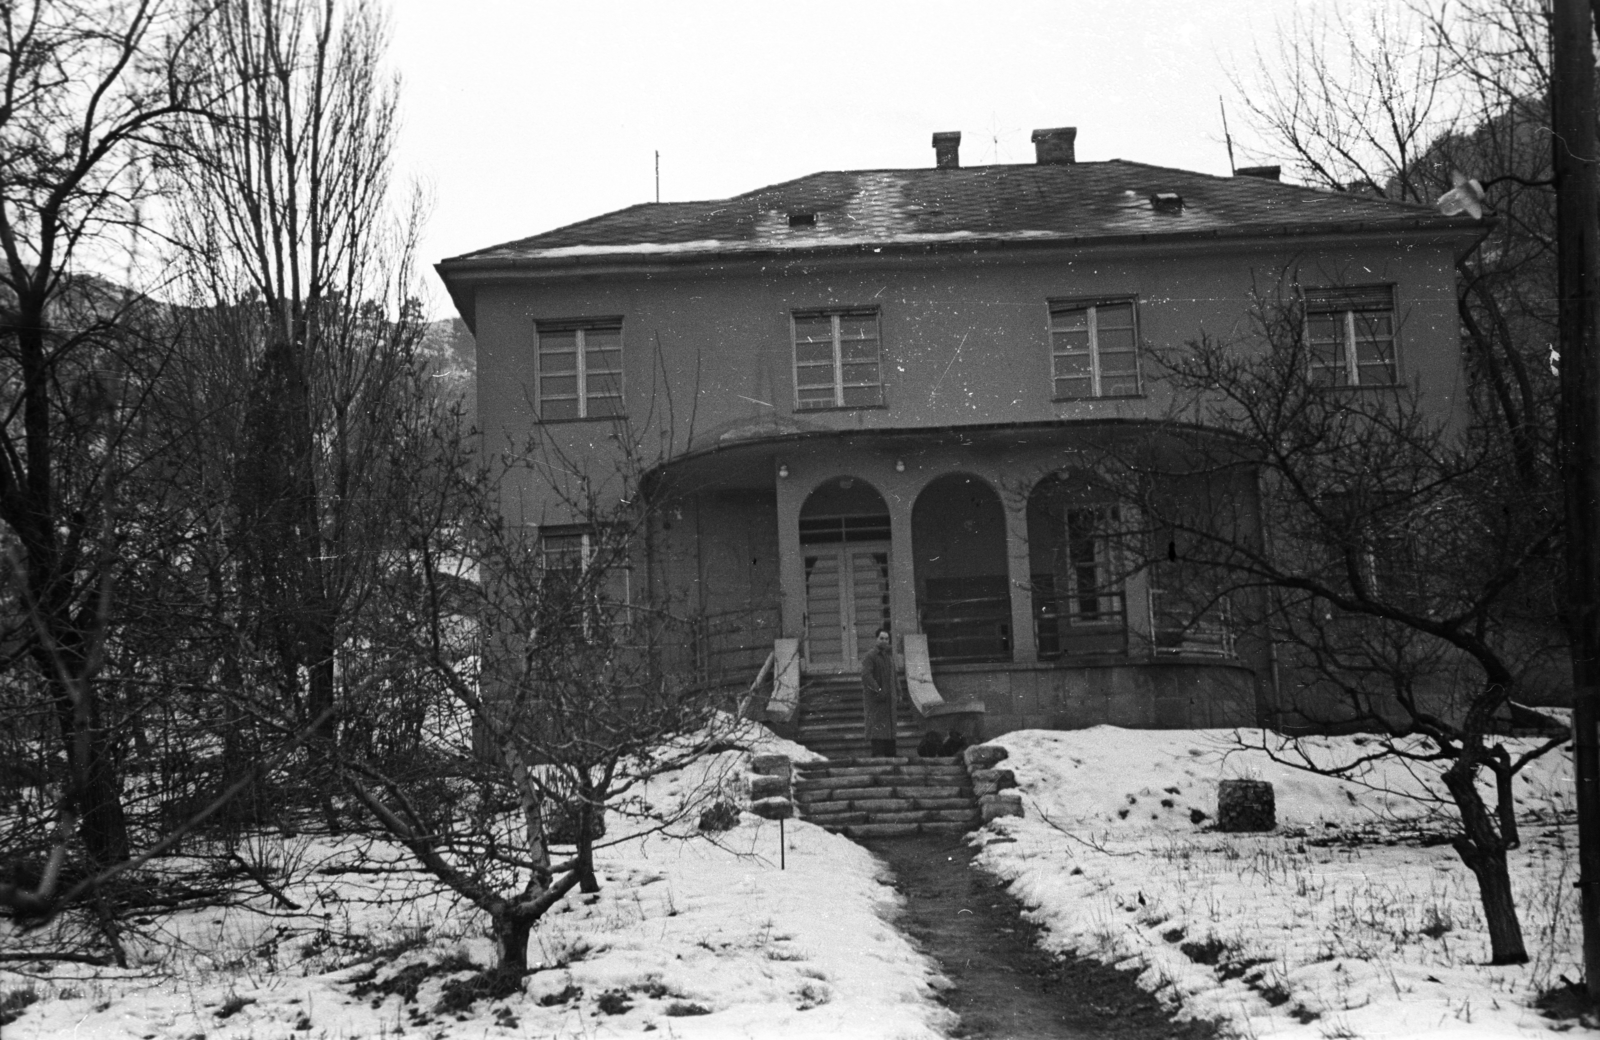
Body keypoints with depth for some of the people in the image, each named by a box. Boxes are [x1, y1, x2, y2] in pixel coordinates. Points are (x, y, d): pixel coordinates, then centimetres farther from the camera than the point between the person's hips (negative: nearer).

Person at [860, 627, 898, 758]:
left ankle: (890, 753, 10)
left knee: (889, 725, 7)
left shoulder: (890, 654, 13)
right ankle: (877, 753, -17)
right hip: (875, 696, -7)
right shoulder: (870, 656, -10)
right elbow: (866, 675, -20)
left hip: (888, 696, 7)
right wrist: (878, 690, -26)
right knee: (877, 724, -13)